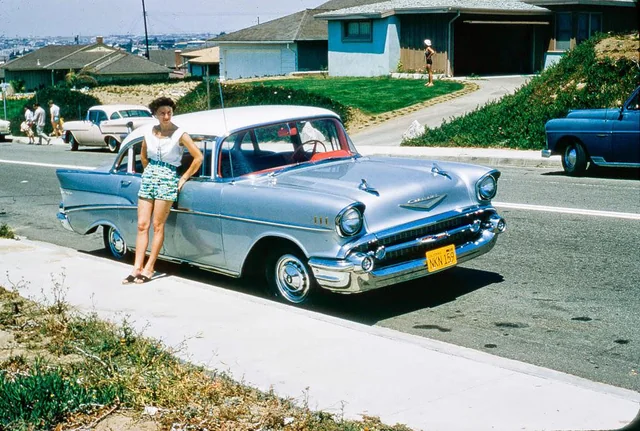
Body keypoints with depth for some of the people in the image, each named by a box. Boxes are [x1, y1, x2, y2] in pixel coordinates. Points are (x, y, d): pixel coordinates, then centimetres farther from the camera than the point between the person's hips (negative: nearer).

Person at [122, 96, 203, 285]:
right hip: (148, 178, 5)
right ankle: (137, 268, 1)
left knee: (158, 226, -3)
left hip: (167, 180, -5)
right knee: (142, 225, 0)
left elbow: (198, 157, -9)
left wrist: (184, 178, -6)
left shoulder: (180, 134, -9)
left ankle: (149, 269, 3)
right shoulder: (149, 133, 6)